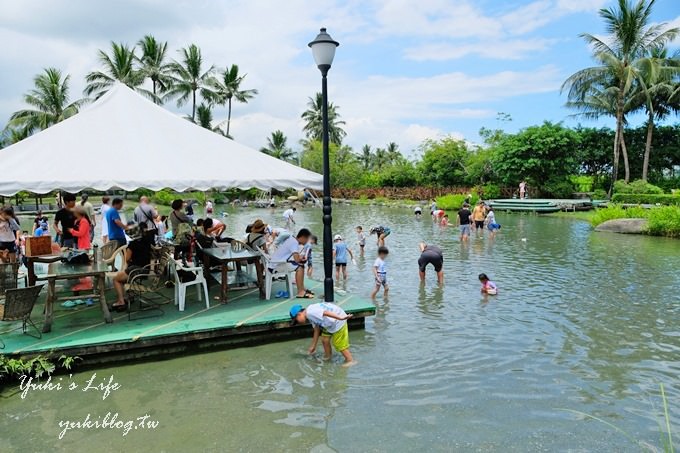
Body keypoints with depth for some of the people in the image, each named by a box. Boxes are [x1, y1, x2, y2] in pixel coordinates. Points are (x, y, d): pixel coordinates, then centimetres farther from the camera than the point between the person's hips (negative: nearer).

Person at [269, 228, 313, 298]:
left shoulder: (291, 239, 11)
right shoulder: (294, 243, -17)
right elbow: (297, 259, -27)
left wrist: (300, 257, 3)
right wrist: (301, 257, -6)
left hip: (275, 263, 10)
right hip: (276, 266, -10)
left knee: (301, 265, 13)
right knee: (300, 267, -19)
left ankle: (302, 289, 18)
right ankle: (300, 292, -16)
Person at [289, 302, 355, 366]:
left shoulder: (310, 312, -20)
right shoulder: (310, 317, 12)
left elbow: (325, 313, -31)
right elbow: (317, 330, 18)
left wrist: (341, 318, -35)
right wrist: (313, 346, 23)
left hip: (338, 322, -10)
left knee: (339, 344, 0)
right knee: (325, 340, 16)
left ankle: (350, 360, 14)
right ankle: (328, 356, 34)